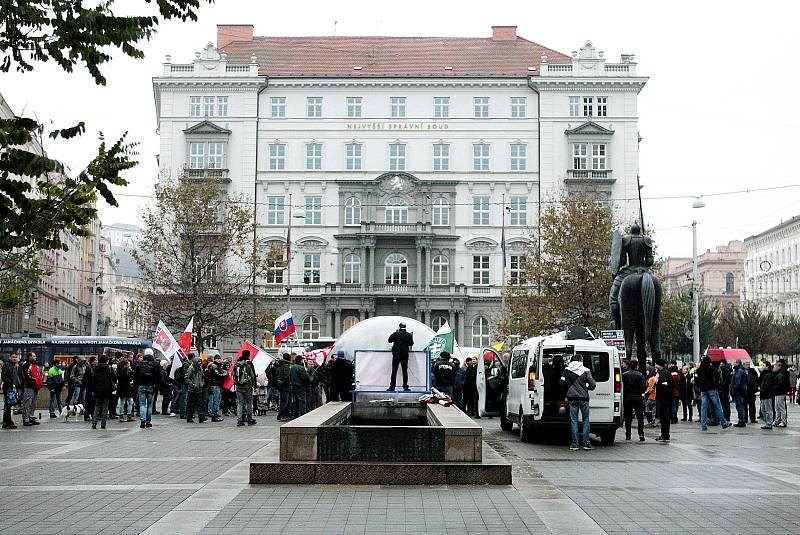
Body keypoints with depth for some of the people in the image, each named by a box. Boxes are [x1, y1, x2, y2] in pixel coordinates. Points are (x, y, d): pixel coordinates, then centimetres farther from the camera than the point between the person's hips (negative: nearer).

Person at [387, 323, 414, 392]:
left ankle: (392, 387, -2)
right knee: (405, 371, 9)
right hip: (405, 355, 3)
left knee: (394, 371, 0)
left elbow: (389, 340, 1)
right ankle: (405, 387, 8)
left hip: (396, 355, -3)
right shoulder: (409, 335, 0)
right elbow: (411, 344, 11)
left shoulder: (396, 334, -11)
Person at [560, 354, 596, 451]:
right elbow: (592, 384, -7)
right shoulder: (586, 370, -5)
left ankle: (575, 444, 2)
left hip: (572, 397, 2)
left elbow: (562, 383, 4)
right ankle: (586, 443, 4)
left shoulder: (567, 370, 2)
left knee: (573, 420, 5)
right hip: (583, 397, -1)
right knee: (586, 420, 7)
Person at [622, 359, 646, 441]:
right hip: (638, 398, -2)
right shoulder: (640, 375, -7)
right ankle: (641, 434, -12)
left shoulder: (624, 375, -2)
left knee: (628, 418, 10)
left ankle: (628, 435, 12)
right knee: (640, 417, 1)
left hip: (627, 398, 2)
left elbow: (622, 386, -1)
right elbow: (644, 387, -9)